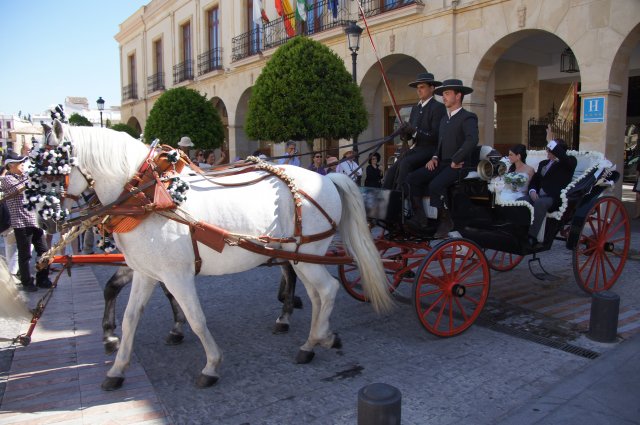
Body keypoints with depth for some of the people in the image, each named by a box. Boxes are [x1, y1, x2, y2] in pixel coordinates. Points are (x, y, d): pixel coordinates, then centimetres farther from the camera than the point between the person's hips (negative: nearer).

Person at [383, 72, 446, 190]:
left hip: (430, 150, -7)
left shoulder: (438, 107, -6)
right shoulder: (415, 108, 17)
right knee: (392, 170, -14)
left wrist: (415, 131, -23)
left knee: (405, 163, -31)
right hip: (415, 148, 7)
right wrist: (404, 134, -8)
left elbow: (436, 136, -14)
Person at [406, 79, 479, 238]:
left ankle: (445, 221, -13)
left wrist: (455, 161, -21)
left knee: (435, 185, -33)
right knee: (412, 178, -13)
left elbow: (472, 140, -24)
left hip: (457, 166, -8)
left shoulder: (468, 118, -6)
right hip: (441, 163, 8)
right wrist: (435, 157, 7)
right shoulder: (444, 118, 21)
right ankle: (420, 218, -13)